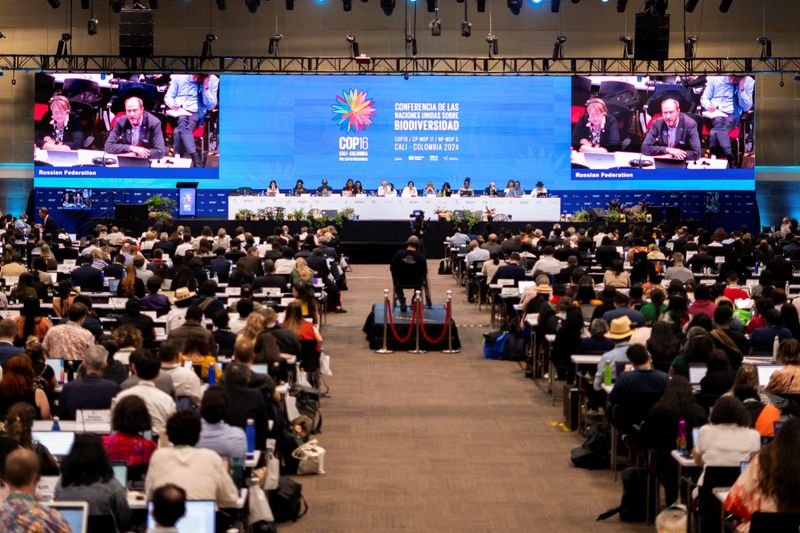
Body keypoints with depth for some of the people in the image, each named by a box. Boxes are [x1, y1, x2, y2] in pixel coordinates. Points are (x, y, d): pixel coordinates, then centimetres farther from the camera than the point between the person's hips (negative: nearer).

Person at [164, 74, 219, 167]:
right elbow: (168, 97, 9)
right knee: (182, 120, -37)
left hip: (195, 114, 0)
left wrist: (206, 87, -14)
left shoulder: (213, 80, 0)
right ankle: (196, 161, -45)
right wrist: (172, 104, -14)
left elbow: (210, 106, -3)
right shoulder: (179, 77, 3)